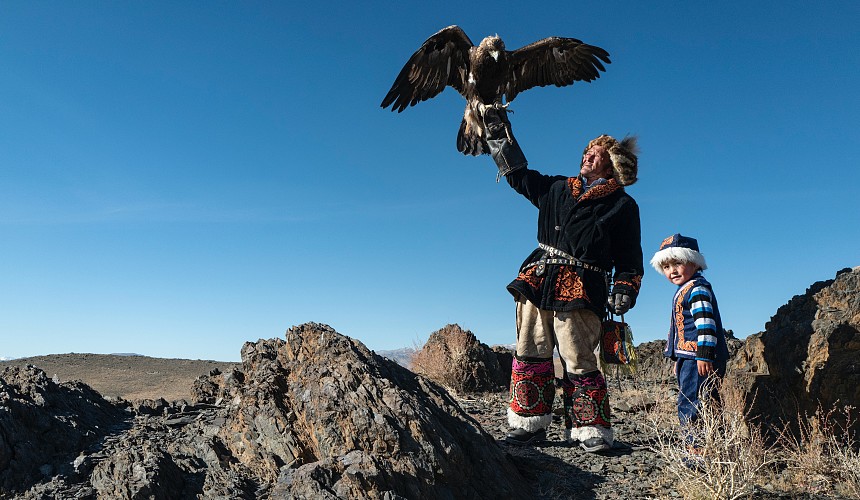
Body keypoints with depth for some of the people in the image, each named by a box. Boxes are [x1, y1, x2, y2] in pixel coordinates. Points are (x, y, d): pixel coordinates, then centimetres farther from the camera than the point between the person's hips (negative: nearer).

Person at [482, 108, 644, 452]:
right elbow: (517, 173, 28)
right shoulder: (557, 188, 21)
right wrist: (499, 133, 26)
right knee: (530, 355, 2)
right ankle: (530, 424, 10)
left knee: (579, 362, -9)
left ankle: (592, 430, 3)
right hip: (537, 281, 5)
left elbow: (629, 259, 8)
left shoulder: (622, 205, 9)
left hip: (580, 291, -4)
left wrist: (623, 294, -5)